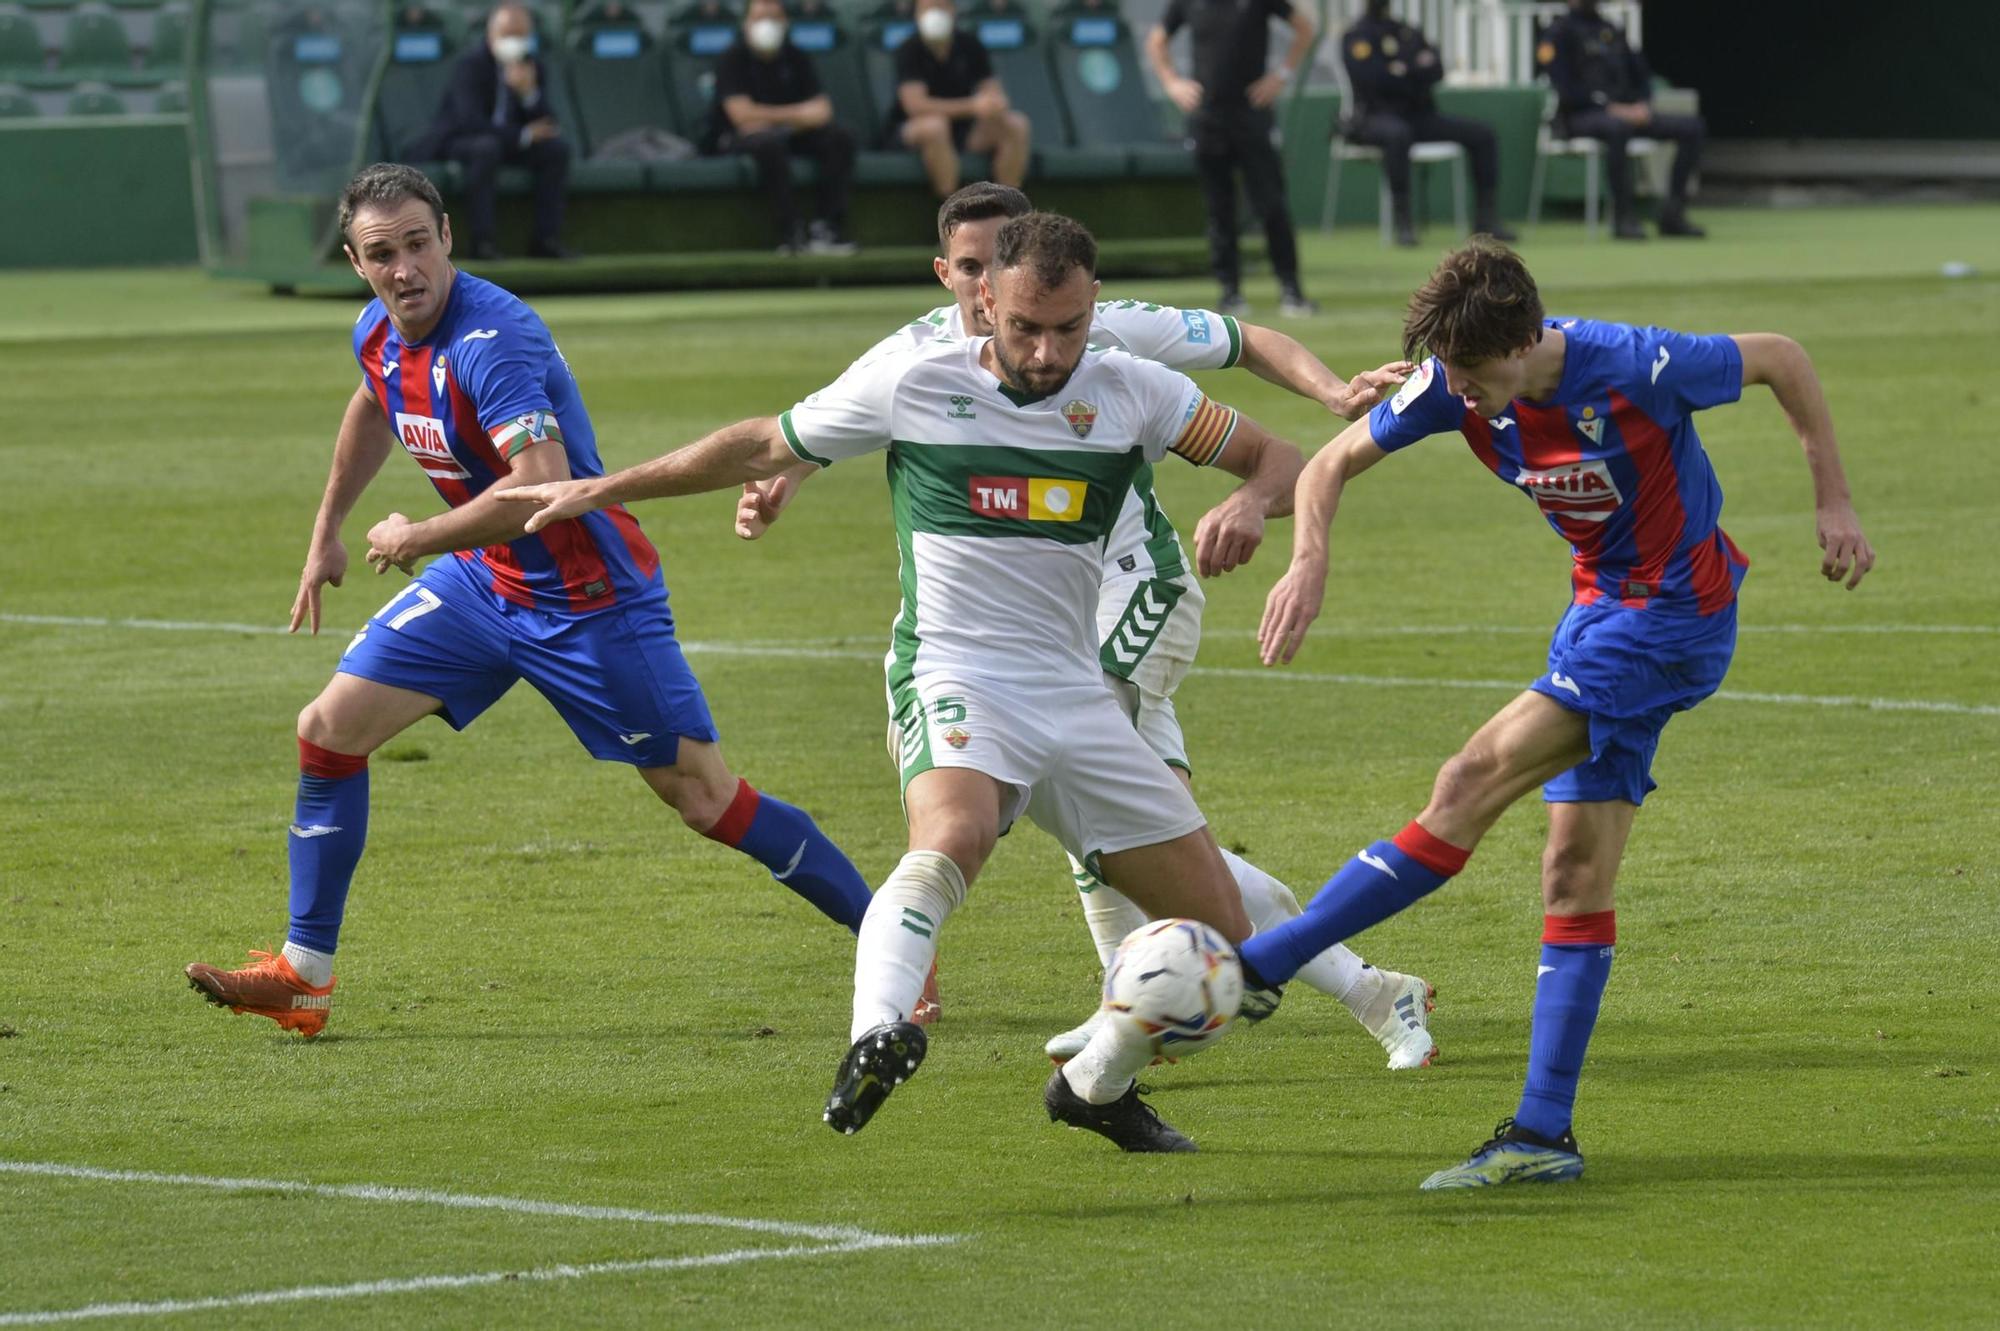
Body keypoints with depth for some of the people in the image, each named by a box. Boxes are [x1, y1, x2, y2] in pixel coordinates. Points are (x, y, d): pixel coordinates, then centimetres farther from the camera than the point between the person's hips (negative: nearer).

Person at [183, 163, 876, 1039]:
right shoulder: (379, 335, -1)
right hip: (482, 582, 8)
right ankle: (303, 978, 9)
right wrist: (326, 534, 29)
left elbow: (545, 484, -40)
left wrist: (417, 540, -26)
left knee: (709, 802, -5)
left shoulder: (491, 338, -28)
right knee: (328, 730, 0)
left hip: (588, 598, -8)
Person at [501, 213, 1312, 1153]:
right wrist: (602, 490, 14)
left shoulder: (1132, 390, 3)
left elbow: (1279, 459, 8)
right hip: (954, 680, -4)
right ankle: (876, 1036, -58)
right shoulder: (912, 385, -3)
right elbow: (762, 448, 10)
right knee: (952, 837, -39)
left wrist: (1248, 503, -17)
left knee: (1220, 936, 4)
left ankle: (1096, 1084, 28)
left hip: (1076, 697, 4)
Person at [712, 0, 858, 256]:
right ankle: (791, 233, -37)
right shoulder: (733, 60, -8)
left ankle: (827, 227, -26)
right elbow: (742, 116, -19)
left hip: (790, 133, 5)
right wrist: (797, 114, -12)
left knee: (840, 137, -20)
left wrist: (770, 118, -19)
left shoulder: (795, 58, 7)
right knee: (770, 143, -39)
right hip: (742, 138, -5)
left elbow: (821, 110, -2)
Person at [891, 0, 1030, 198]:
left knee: (1017, 126, -18)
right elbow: (915, 105, -25)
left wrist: (995, 105, -30)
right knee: (934, 126, -39)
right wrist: (972, 106, -33)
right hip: (914, 129, -4)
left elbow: (993, 91, -2)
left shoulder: (969, 44, 0)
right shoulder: (909, 50, -13)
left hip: (965, 128, 4)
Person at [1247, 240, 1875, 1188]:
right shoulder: (1453, 385, -9)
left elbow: (1782, 360, -8)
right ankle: (1544, 1135, 1)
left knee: (1477, 780, -17)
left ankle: (1251, 969, -17)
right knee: (1576, 868, 2)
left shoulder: (1632, 368, -24)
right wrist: (1309, 561, -19)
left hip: (1673, 612, -7)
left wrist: (1834, 504, -5)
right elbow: (1333, 463, 1)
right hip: (1601, 604, 7)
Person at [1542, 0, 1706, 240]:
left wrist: (1642, 105, -1)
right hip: (1580, 116, -7)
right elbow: (1566, 88, -11)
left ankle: (1672, 214, -12)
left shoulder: (1613, 31, 24)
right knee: (1617, 128, -42)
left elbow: (1641, 75, 22)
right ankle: (1623, 217, -35)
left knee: (1693, 127, -8)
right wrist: (1610, 107, -19)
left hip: (1628, 113, 7)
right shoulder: (1560, 33, 1)